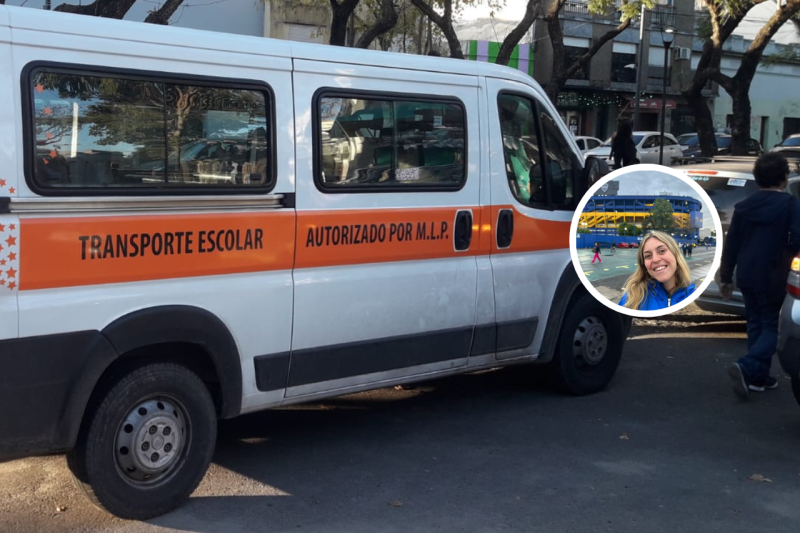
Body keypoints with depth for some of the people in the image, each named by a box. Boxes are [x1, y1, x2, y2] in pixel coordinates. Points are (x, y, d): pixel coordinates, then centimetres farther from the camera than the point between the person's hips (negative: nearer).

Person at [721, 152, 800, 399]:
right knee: (773, 327, 1)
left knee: (756, 325, 16)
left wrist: (725, 277, 14)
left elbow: (730, 245, 8)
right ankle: (746, 367, -19)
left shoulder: (743, 206, 6)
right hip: (773, 277, -5)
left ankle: (758, 377, 18)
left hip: (747, 276, 5)